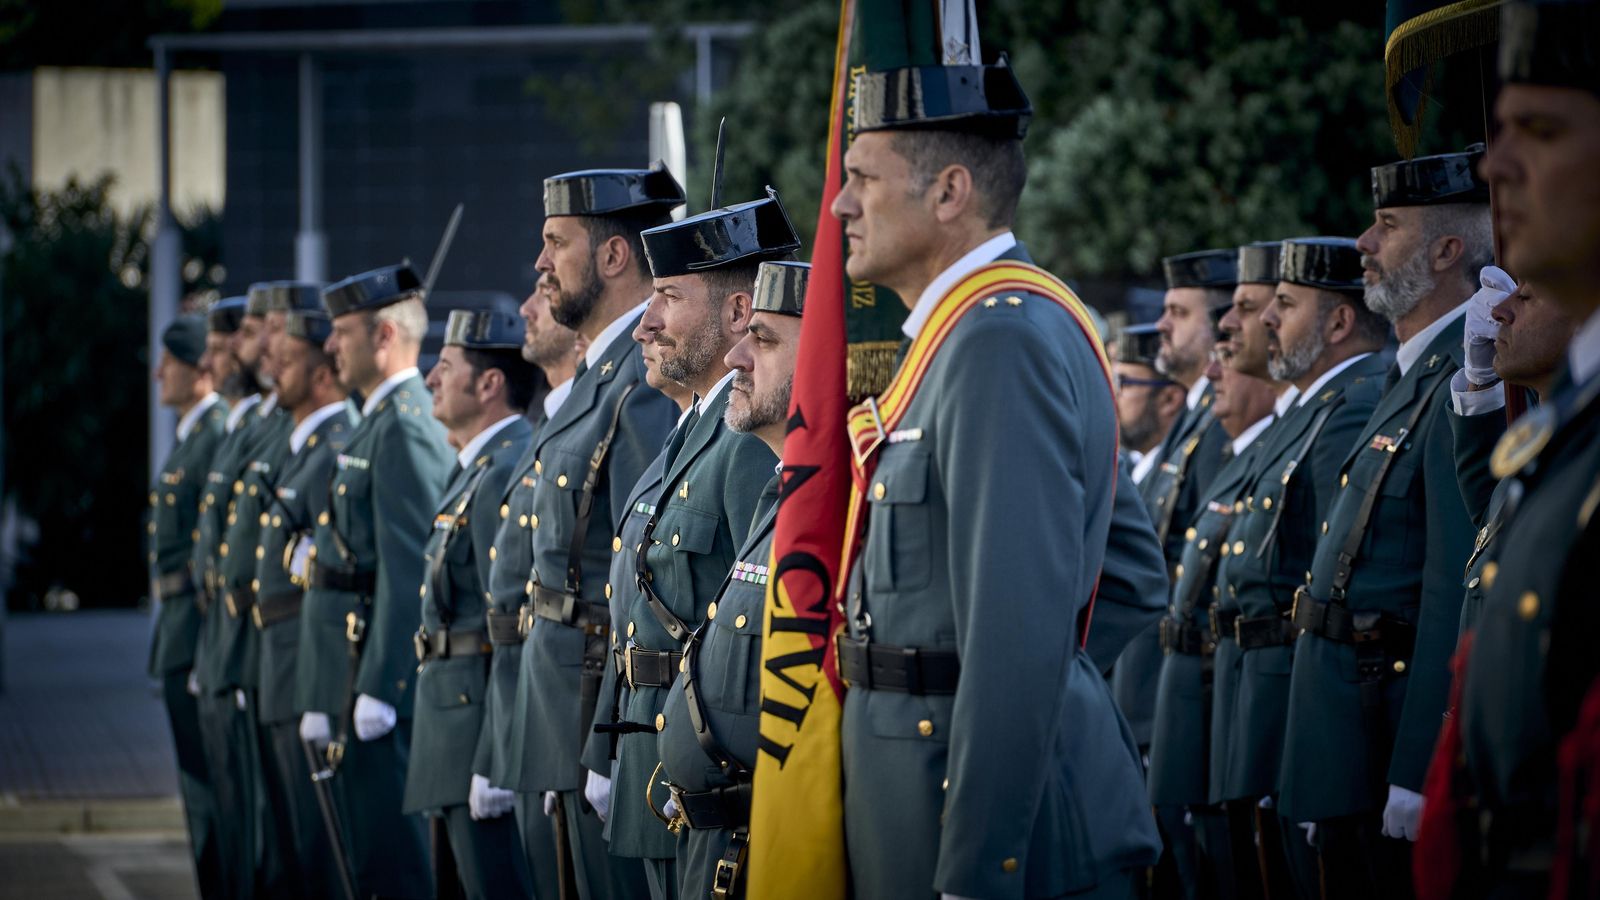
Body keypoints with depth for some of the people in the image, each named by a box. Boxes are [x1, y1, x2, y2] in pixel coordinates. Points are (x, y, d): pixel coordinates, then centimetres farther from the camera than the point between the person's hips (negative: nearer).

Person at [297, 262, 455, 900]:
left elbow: (408, 571, -20)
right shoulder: (380, 422, 18)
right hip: (356, 675, 11)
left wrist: (378, 688, -22)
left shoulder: (406, 427, -15)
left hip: (384, 670, -11)